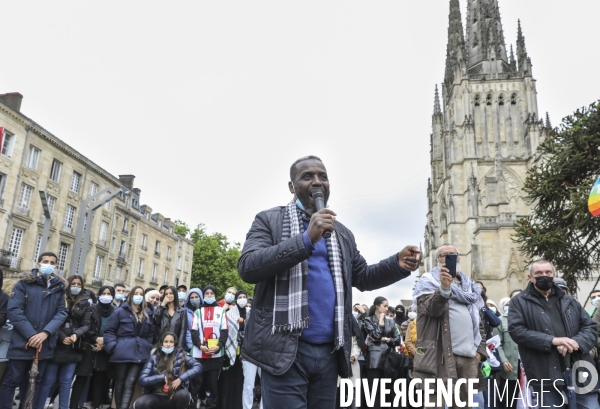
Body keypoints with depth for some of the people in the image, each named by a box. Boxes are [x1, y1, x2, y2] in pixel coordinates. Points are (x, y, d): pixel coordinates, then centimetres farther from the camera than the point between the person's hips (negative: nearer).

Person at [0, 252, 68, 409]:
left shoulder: (60, 287, 8)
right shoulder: (24, 283, 0)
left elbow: (62, 312, 0)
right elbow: (14, 310, -10)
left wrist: (45, 333, -16)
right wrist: (31, 335, -16)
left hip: (45, 343, 3)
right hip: (22, 342, -2)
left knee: (35, 383, 13)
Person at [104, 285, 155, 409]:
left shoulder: (148, 313, 14)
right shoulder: (120, 311, 1)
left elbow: (151, 333, 18)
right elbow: (109, 330, -1)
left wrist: (148, 347, 7)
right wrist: (113, 346, -11)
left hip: (140, 353, 2)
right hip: (123, 352, -2)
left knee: (130, 383, -3)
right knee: (120, 382, 8)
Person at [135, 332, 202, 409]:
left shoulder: (180, 355, -1)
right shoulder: (154, 358, 3)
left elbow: (198, 366, -9)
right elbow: (143, 379, -4)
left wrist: (181, 379, -17)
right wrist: (163, 377, -13)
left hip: (175, 396, -1)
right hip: (157, 396, 1)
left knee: (184, 394, -34)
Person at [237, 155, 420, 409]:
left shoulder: (342, 233, 17)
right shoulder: (269, 221, 1)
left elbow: (363, 277, 19)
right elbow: (247, 267, -14)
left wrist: (398, 264, -1)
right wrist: (307, 239, -22)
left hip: (329, 351, 5)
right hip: (284, 350, -5)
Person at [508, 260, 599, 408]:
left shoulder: (570, 301, 19)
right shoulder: (519, 302, 4)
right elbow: (516, 330, -9)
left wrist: (576, 342, -10)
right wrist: (552, 340, -17)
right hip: (546, 375, -3)